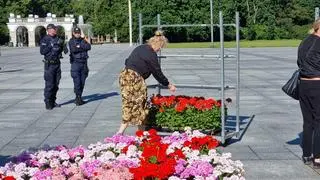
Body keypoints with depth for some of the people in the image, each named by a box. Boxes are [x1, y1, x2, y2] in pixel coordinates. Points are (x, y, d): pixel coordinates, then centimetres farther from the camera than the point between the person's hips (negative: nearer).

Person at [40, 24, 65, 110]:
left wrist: (61, 45, 1)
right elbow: (42, 51, -15)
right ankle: (48, 103, -1)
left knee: (56, 84, 10)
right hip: (49, 64, -7)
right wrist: (51, 46, -21)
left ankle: (53, 101, 19)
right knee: (49, 84, -7)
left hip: (57, 63, 7)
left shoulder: (57, 38, 13)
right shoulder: (45, 40, -7)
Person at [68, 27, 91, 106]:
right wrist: (83, 48, -10)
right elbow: (73, 49, -16)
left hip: (84, 63, 4)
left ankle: (78, 98, 14)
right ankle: (78, 98, -6)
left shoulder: (83, 40, 12)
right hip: (75, 63, -4)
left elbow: (89, 47, -5)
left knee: (82, 82, 5)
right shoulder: (71, 41, 2)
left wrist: (79, 46, -11)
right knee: (77, 82, -10)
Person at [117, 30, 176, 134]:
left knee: (129, 105, 10)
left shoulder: (140, 48, 15)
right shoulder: (151, 54, -11)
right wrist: (168, 85, 4)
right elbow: (157, 72, -7)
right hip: (134, 79, -9)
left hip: (124, 75, 9)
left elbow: (127, 61, 20)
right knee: (138, 106, -2)